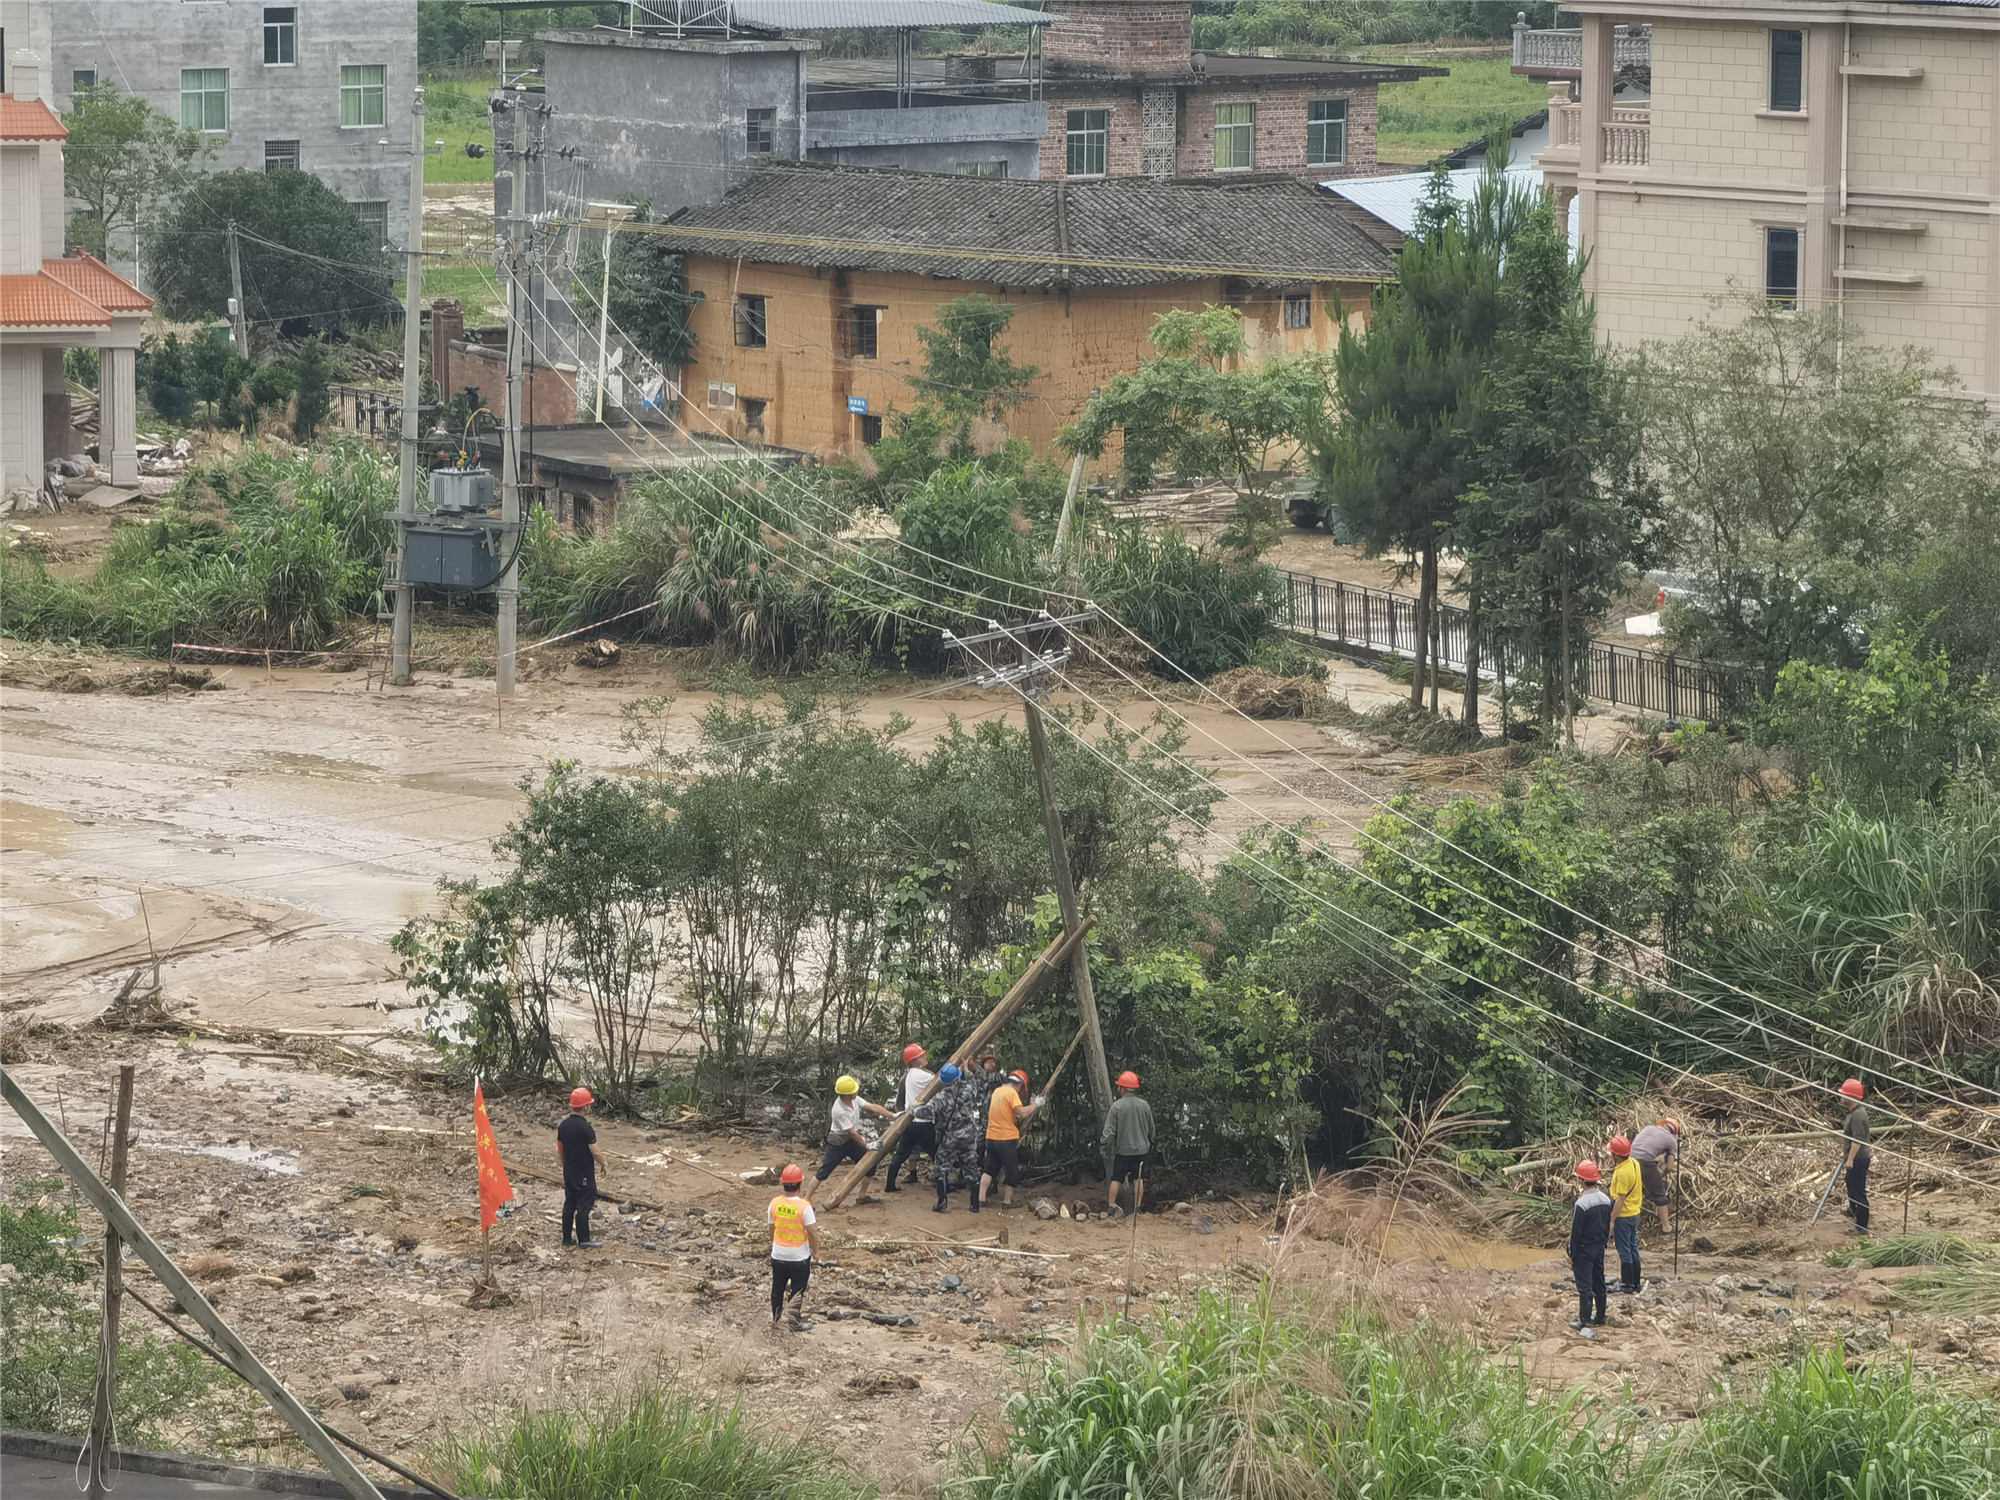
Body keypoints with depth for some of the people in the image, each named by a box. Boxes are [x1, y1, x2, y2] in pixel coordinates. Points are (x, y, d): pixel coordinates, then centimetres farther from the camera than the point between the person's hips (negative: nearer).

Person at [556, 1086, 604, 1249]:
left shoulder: (563, 1125, 1)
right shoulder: (586, 1128, -21)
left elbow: (560, 1151, 10)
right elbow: (595, 1152, -19)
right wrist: (603, 1162, 1)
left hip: (568, 1172, 7)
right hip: (584, 1173, -7)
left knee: (569, 1204, 14)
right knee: (584, 1205, 1)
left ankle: (567, 1238, 20)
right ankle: (584, 1240, 5)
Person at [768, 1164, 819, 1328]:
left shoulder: (775, 1203, -10)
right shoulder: (805, 1206, -22)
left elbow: (771, 1228, 4)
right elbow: (812, 1233, -17)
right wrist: (816, 1252, 0)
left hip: (778, 1256, 4)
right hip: (799, 1257, -4)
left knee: (777, 1290, 20)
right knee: (797, 1290, 14)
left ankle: (774, 1319, 32)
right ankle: (795, 1321, 23)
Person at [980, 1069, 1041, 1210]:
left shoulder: (997, 1091, 12)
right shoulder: (1012, 1093, -12)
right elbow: (1022, 1112, -21)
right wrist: (1036, 1104, -10)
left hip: (991, 1137, 7)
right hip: (1006, 1138, -7)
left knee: (990, 1169, 13)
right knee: (1012, 1170, 5)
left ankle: (981, 1197, 6)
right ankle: (1007, 1201, 8)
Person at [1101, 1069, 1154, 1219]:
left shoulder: (1116, 1106, -14)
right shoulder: (1144, 1105, -3)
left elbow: (1110, 1130, -12)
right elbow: (1151, 1128, 9)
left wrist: (1103, 1141, 6)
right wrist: (1150, 1143, 25)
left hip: (1122, 1149, -3)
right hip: (1141, 1149, 3)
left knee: (1116, 1179, 9)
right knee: (1138, 1179, 11)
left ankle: (1112, 1206, 14)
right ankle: (1137, 1207, 12)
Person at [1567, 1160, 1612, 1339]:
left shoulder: (1582, 1204, -23)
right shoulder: (1605, 1200, 0)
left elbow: (1575, 1232, -18)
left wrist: (1571, 1254, -9)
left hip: (1584, 1250, -7)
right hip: (1600, 1247, 7)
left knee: (1585, 1287, -4)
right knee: (1599, 1283, 18)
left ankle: (1585, 1324, -3)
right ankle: (1600, 1317, 30)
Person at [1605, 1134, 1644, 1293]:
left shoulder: (1622, 1173, -24)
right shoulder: (1634, 1163, 3)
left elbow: (1620, 1199, -24)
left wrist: (1612, 1220, -20)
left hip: (1623, 1216, -9)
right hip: (1635, 1213, 9)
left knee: (1624, 1251, 1)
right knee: (1633, 1249, 16)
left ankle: (1627, 1284, 8)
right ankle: (1635, 1282, 23)